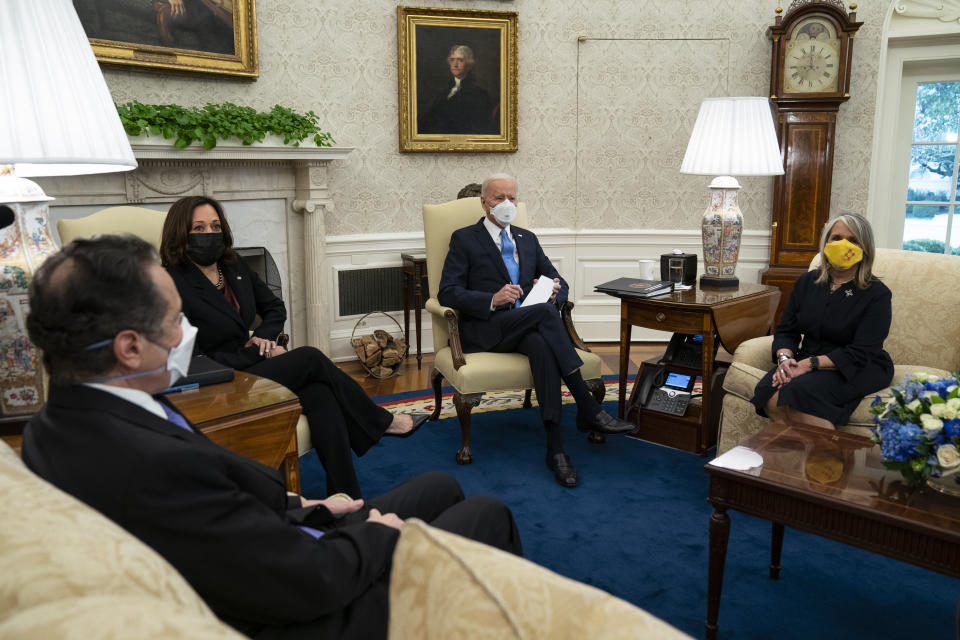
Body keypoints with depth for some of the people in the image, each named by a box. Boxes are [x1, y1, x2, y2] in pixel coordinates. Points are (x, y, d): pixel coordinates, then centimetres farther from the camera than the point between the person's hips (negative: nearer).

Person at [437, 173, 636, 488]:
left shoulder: (527, 239, 22)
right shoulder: (465, 239, 8)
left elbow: (560, 284, 22)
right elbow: (447, 293, -3)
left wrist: (554, 291, -5)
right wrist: (493, 300, -19)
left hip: (527, 327, 4)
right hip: (486, 329, -4)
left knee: (541, 344, -36)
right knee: (544, 312, -34)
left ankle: (555, 447, -40)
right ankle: (587, 408, -35)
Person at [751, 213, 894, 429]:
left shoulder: (877, 294, -6)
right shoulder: (806, 282, 10)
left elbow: (860, 353, -15)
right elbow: (786, 331, 9)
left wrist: (810, 364, -25)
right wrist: (785, 358, -14)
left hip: (859, 370, -4)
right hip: (807, 361, 5)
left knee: (803, 391, -34)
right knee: (769, 393, -27)